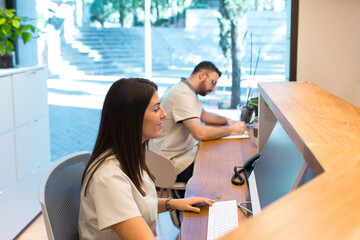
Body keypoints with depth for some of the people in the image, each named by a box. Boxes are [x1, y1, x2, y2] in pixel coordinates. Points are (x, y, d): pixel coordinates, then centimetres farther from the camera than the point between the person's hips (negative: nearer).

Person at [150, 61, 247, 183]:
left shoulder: (188, 91, 12)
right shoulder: (182, 95, -22)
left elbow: (203, 115, 27)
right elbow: (200, 133, -30)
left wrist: (227, 121, 10)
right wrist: (231, 129, -17)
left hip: (188, 150, 11)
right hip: (176, 162, -11)